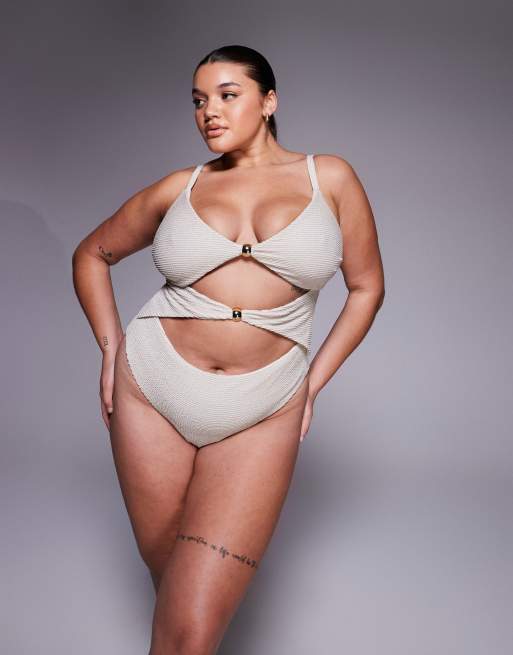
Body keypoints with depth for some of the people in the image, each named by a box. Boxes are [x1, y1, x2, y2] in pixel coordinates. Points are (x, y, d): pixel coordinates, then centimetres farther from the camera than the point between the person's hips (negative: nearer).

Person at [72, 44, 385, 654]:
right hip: (152, 394, 2)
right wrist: (110, 347, 8)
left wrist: (312, 384, 5)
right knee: (172, 587, 12)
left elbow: (367, 285, 10)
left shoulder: (329, 178, 2)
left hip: (261, 416, -2)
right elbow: (91, 254, 19)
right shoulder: (179, 188, 5)